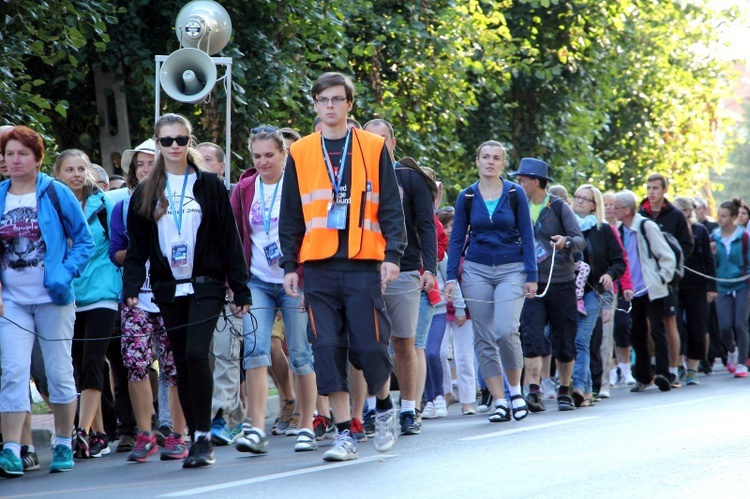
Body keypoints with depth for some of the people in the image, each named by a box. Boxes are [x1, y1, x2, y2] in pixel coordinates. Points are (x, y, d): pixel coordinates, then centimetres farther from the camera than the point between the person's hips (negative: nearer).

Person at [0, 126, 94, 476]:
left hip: (53, 299, -2)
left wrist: (66, 274, -14)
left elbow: (84, 240, 1)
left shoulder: (57, 194, -3)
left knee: (59, 371, 6)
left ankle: (63, 445, 19)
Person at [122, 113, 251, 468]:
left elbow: (229, 239, 1)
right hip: (168, 289, 3)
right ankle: (196, 438, 12)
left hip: (206, 285, -3)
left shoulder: (209, 186, 2)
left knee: (196, 353, -18)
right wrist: (131, 286, -5)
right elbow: (136, 246, 9)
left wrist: (240, 289, -2)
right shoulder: (146, 193, 9)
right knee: (182, 362, 5)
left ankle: (203, 438, -13)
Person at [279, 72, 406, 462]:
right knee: (327, 349, -2)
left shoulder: (373, 148, 6)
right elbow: (290, 215, 13)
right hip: (319, 268, 2)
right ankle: (344, 433, 4)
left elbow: (390, 207, 3)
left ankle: (384, 407, 24)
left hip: (364, 265, -2)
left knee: (369, 345, -4)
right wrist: (289, 265, 5)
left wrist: (392, 254, -7)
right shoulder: (300, 153, 11)